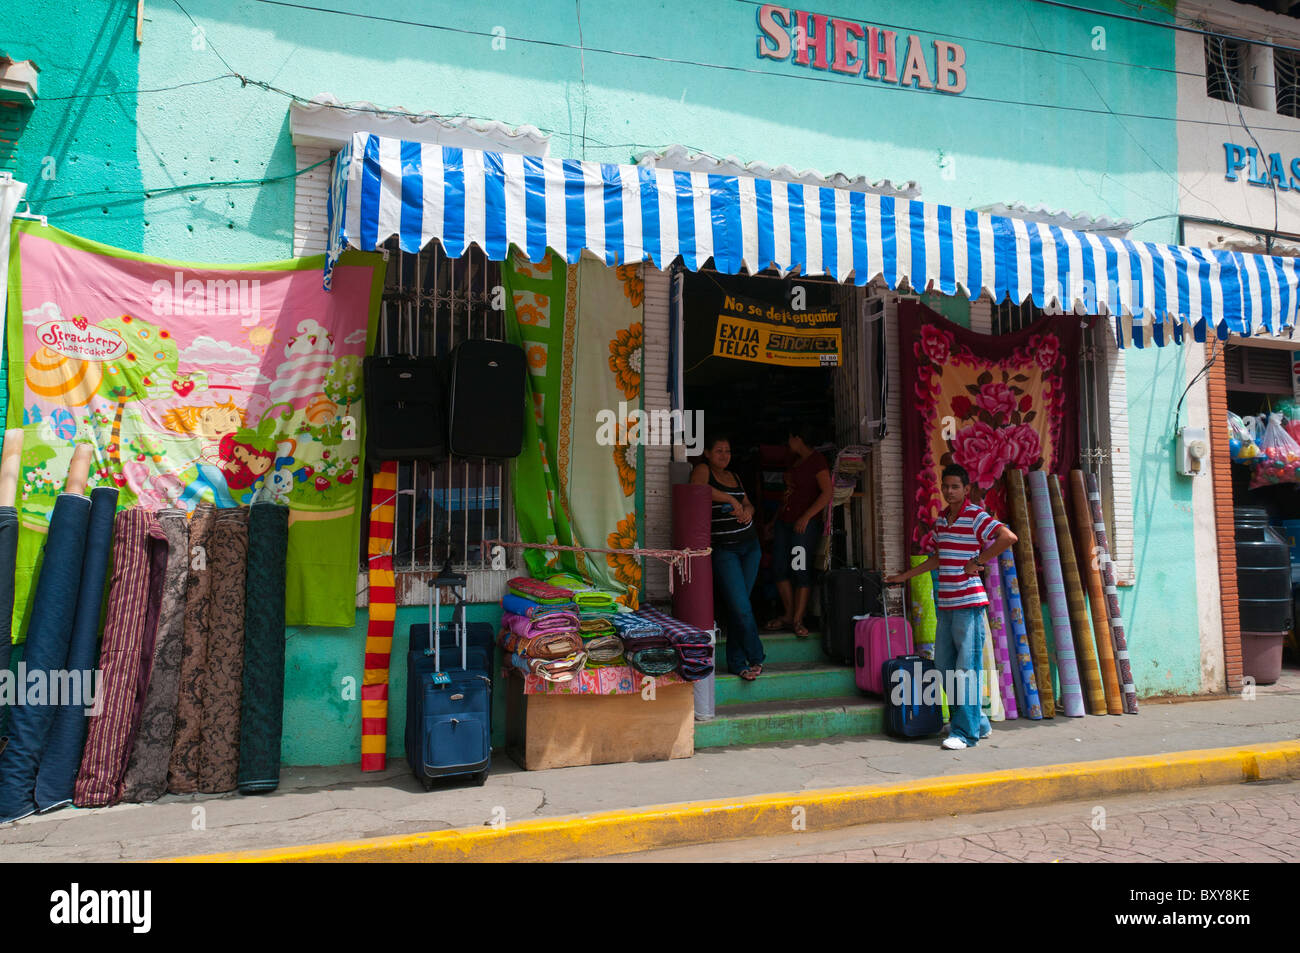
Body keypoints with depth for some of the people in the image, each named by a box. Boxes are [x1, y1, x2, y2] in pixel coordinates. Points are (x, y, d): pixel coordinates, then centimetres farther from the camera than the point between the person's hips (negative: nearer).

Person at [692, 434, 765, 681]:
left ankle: (737, 662, 15)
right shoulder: (702, 469, -2)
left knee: (738, 606, 7)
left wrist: (747, 510, -4)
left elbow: (748, 503, 20)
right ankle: (756, 657, 5)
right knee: (740, 607, -10)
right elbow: (698, 488, -23)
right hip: (722, 549, -6)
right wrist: (731, 500, -20)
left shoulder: (733, 476, 18)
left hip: (749, 544, 6)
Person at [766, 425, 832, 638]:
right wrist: (776, 517, 20)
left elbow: (827, 493, -14)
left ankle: (798, 620, -5)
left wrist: (806, 517, -18)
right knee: (779, 568, 1)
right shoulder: (795, 462, 20)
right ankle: (789, 615, 11)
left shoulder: (817, 461, -5)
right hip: (784, 521, 8)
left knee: (800, 569, -10)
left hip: (806, 523, -8)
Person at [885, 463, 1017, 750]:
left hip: (969, 602, -8)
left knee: (966, 668, -5)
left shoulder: (976, 517, -8)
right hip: (945, 603, 8)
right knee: (945, 666, 10)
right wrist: (905, 576, 29)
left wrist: (978, 561, -18)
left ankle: (966, 732, 2)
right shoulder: (940, 520, 15)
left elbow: (1008, 536, -23)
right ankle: (978, 723, 23)